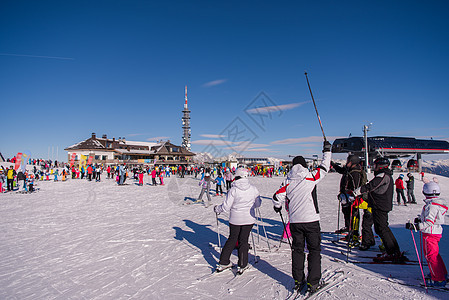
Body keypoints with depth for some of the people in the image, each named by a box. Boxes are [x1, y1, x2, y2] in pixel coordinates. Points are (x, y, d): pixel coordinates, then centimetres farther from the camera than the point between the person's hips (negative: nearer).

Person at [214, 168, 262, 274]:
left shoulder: (233, 190, -13)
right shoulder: (253, 188, -5)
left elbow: (226, 206, -10)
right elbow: (258, 204, 8)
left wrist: (217, 209, 8)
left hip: (235, 219, -1)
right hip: (249, 219, 1)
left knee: (232, 239, 14)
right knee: (243, 240, 11)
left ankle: (223, 262, 22)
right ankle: (242, 266, 16)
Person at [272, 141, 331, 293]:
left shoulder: (288, 181, 1)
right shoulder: (311, 176, -7)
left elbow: (277, 196, -1)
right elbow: (324, 167, 7)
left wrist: (277, 207, 21)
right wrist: (327, 151, 21)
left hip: (294, 221, 3)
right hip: (311, 220, -3)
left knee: (297, 249, 15)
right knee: (314, 250, 10)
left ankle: (298, 281, 23)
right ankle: (313, 283, 12)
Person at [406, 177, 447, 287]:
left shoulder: (432, 205, -24)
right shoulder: (437, 202, 7)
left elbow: (429, 223, -28)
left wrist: (415, 226, -31)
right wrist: (420, 219, 30)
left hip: (430, 233, -10)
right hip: (437, 232, 10)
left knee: (430, 255, 0)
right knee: (434, 254, 23)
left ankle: (439, 279, 8)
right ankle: (442, 273, 37)